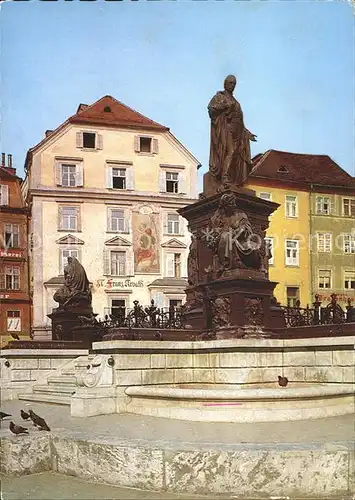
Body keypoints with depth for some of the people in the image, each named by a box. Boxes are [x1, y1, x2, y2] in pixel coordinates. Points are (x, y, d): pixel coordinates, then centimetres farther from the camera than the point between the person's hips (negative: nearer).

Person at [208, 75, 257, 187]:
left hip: (235, 131, 7)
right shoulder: (219, 96, 8)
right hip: (225, 128, -7)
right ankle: (225, 179, -29)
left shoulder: (235, 101, 28)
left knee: (236, 155, -2)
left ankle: (235, 181, -6)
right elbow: (211, 107, -11)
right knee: (229, 151, -22)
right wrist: (224, 105, -22)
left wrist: (247, 133, 20)